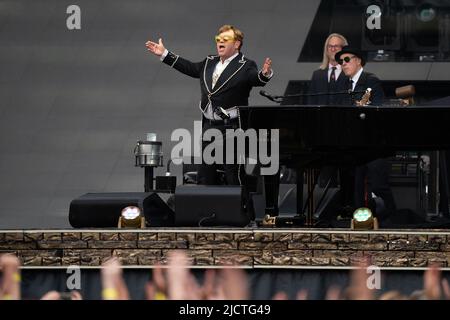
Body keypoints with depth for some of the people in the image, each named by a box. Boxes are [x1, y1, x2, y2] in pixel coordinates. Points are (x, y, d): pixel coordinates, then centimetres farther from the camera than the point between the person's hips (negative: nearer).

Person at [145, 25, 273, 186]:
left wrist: (264, 74, -48)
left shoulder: (245, 66, -8)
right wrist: (164, 54, 28)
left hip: (232, 128, -7)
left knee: (233, 177, -3)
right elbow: (189, 67, 24)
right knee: (205, 176, 15)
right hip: (209, 126, 7)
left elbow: (256, 80, -24)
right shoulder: (209, 63, 13)